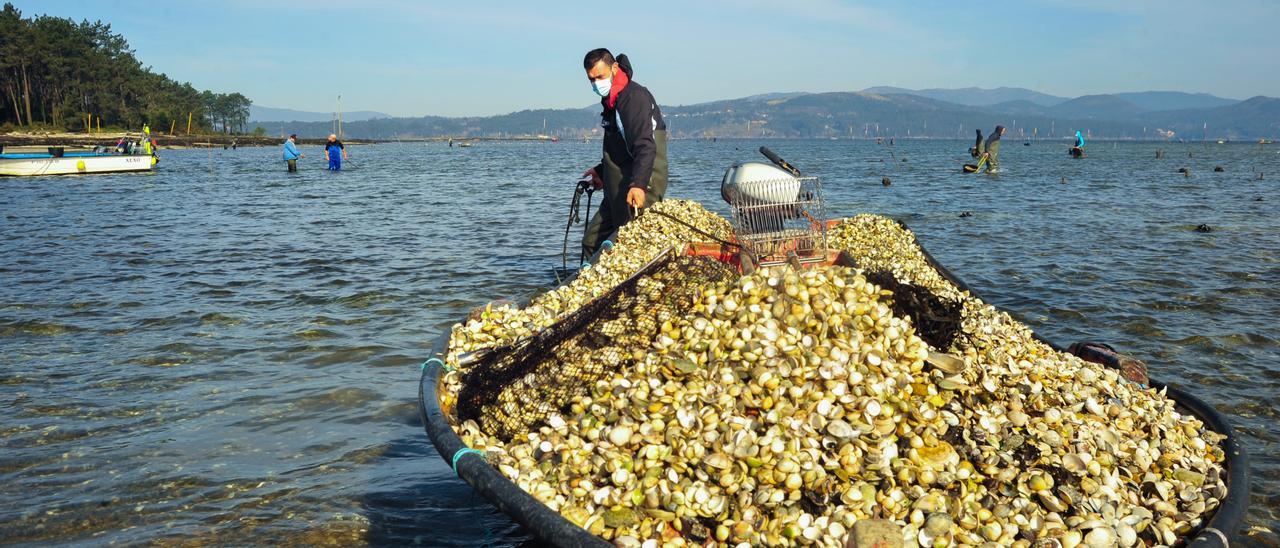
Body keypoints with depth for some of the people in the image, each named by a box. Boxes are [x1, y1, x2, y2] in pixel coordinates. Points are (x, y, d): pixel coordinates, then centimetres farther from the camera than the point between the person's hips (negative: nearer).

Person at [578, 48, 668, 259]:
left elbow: (645, 147, -27)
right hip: (618, 190, 10)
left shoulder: (635, 97, -14)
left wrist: (638, 184, -37)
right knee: (592, 240, 11)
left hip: (638, 190, -10)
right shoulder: (611, 101, 18)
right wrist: (600, 171, 26)